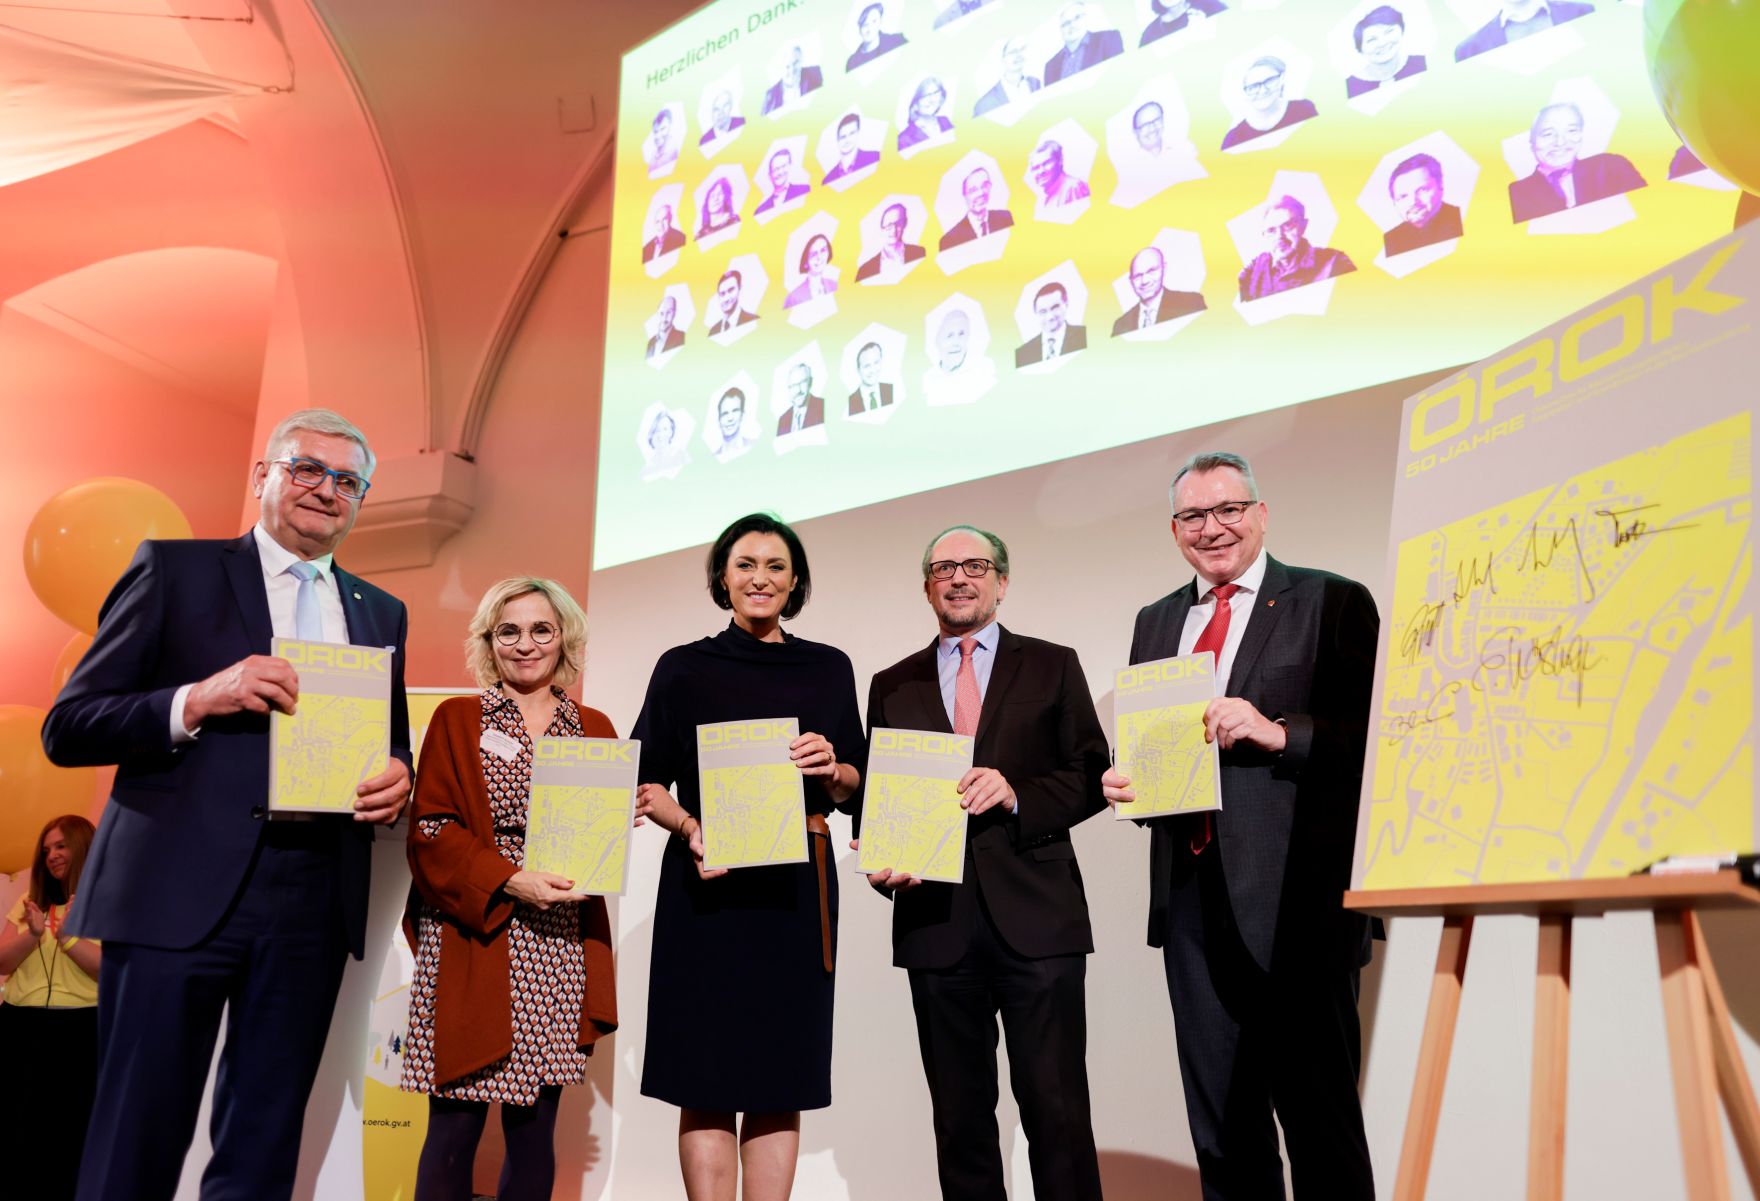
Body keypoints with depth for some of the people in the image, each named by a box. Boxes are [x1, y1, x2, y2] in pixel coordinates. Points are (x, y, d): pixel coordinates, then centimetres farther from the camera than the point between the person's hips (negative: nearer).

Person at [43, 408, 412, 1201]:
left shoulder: (382, 615, 16)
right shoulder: (174, 570, 5)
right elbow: (67, 729, 0)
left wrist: (397, 778, -3)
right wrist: (197, 701, -16)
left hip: (314, 901, 4)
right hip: (181, 890, -3)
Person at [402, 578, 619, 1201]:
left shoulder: (594, 728, 13)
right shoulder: (456, 719, 6)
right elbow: (430, 829, -3)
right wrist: (511, 880, -15)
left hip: (561, 954, 2)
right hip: (471, 942, -2)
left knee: (535, 1131, 7)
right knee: (455, 1127, -1)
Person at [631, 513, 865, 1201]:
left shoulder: (830, 669, 11)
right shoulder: (684, 668, 5)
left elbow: (854, 786, 13)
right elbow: (645, 783, 1)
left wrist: (832, 770, -9)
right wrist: (692, 829, -17)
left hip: (798, 885, 2)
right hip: (708, 884, -2)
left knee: (782, 1078, 6)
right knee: (707, 1078, -1)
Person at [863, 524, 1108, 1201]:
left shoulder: (1052, 667, 9)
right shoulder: (893, 686, 15)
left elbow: (1092, 778, 4)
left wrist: (1017, 794, -12)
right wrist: (882, 862, -5)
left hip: (1036, 917, -2)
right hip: (937, 922, 2)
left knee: (1057, 1110, -3)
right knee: (959, 1116, 10)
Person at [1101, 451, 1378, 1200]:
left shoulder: (1332, 603, -2)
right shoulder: (1156, 622, 16)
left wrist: (1279, 734, -22)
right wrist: (1124, 782, 0)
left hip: (1294, 898, -5)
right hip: (1190, 896, 6)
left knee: (1318, 1111, 4)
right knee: (1219, 1119, 16)